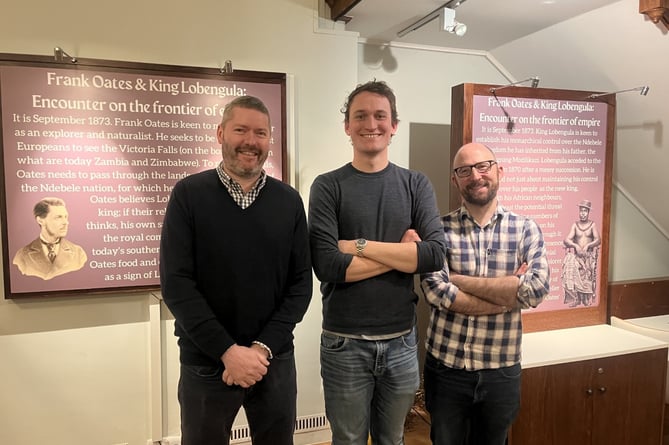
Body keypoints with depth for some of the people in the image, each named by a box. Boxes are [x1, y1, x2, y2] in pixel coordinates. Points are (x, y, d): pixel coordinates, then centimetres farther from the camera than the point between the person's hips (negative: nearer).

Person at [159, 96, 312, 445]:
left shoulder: (289, 201, 0)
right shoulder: (188, 195, -6)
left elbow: (300, 283, -2)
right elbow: (176, 283, -11)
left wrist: (263, 348, -12)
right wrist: (228, 351, -16)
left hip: (275, 360, 2)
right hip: (206, 363, -2)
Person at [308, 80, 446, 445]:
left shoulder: (416, 185, 1)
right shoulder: (327, 187, -6)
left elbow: (435, 254, -13)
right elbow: (327, 265, -18)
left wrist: (360, 245, -17)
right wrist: (402, 252, -13)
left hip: (402, 341, 3)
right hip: (345, 343, -2)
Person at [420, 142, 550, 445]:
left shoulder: (526, 229, -3)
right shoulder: (439, 229, -7)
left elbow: (536, 290, -18)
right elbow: (436, 292, -20)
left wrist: (460, 280, -17)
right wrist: (509, 292, -16)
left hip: (501, 371, 1)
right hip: (445, 367, -1)